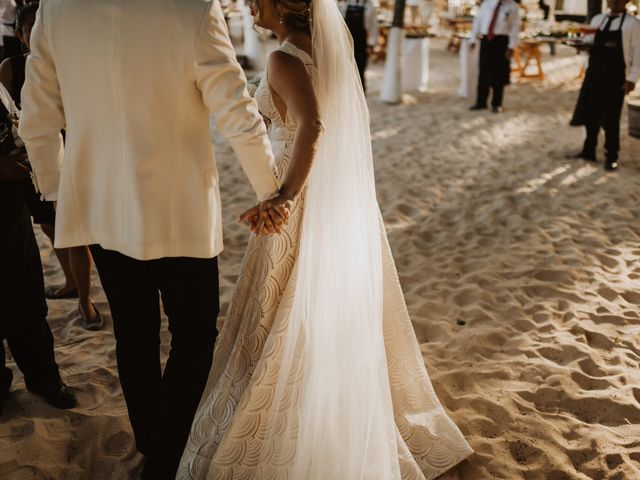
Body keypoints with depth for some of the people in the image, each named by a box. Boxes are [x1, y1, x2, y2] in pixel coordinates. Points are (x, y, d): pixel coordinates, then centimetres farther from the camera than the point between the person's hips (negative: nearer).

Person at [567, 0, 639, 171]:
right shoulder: (597, 19, 11)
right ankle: (588, 151, 25)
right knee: (590, 115, 11)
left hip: (615, 77, -5)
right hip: (593, 74, 5)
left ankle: (611, 156, 14)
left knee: (610, 118, 1)